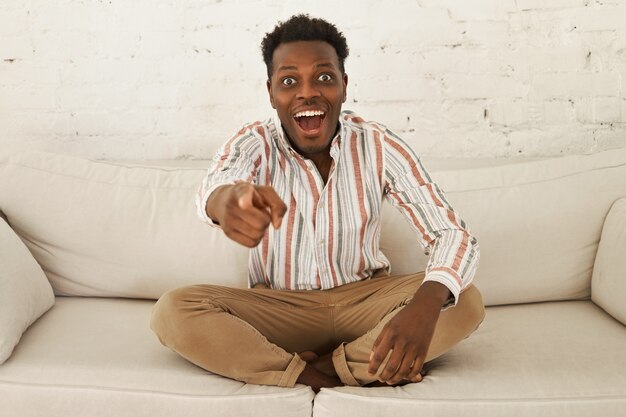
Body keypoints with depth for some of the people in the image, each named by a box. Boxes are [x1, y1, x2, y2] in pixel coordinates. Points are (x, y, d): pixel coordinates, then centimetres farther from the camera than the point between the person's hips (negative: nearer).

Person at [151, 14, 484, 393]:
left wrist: (425, 305, -41)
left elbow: (454, 234, -18)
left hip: (365, 302, 0)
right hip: (279, 309, 1)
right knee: (173, 312, -25)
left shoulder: (380, 147, -11)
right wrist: (228, 197, -63)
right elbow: (218, 181, -36)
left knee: (465, 301, -24)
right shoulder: (253, 144, -11)